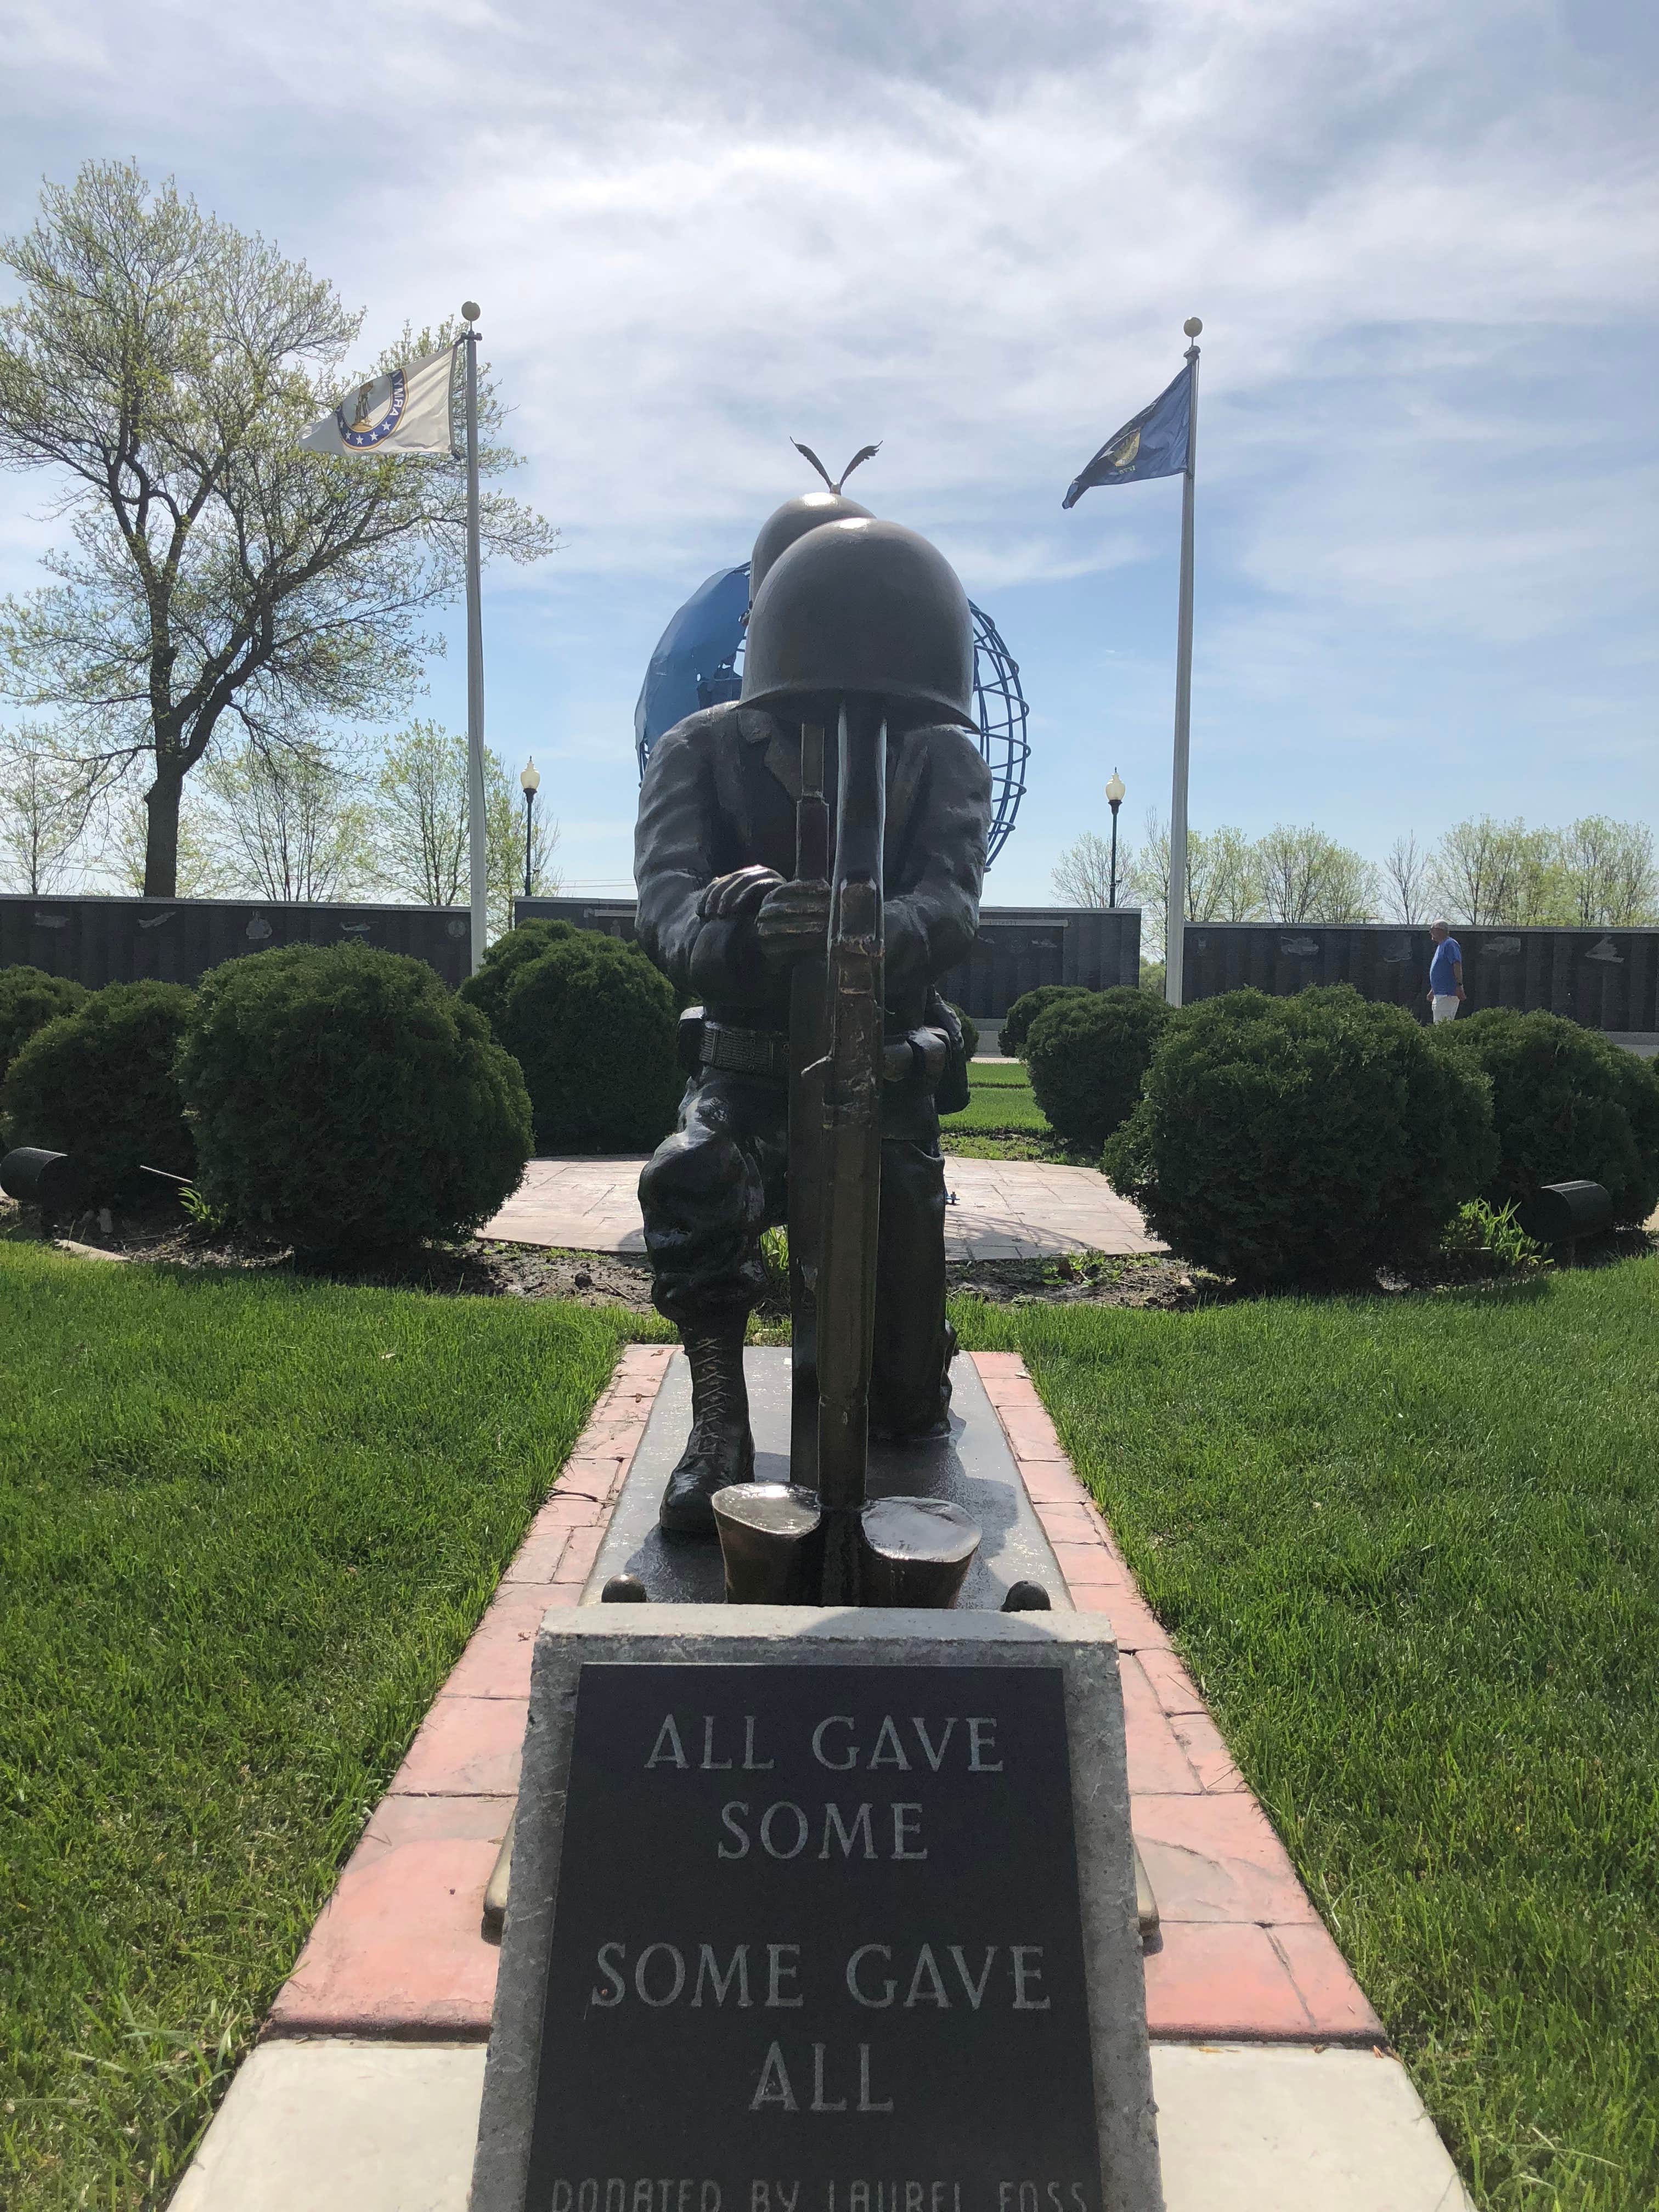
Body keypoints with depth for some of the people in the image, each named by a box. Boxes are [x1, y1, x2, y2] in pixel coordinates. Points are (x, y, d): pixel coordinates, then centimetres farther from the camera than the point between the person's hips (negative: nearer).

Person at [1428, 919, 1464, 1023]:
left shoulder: (1450, 944, -10)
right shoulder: (1441, 946, 22)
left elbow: (1457, 965, -20)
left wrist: (1459, 985, -27)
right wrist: (1433, 991, 30)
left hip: (1447, 994, -11)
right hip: (1440, 994, 11)